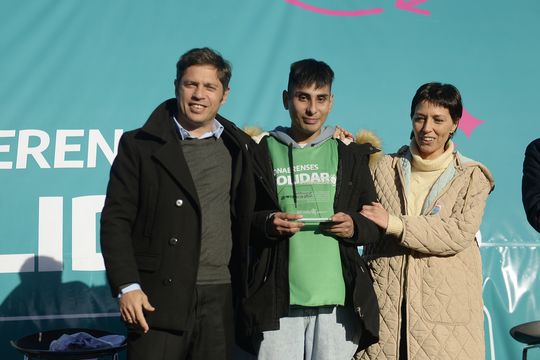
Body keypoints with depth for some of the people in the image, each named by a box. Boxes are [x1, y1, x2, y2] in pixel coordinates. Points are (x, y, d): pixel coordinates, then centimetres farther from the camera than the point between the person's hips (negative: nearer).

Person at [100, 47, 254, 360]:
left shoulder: (238, 148, 11)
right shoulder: (139, 145, 2)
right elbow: (116, 220, -2)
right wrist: (127, 287, -11)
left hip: (220, 298, 3)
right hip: (158, 298, -3)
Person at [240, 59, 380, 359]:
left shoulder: (350, 155, 13)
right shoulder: (261, 153, 8)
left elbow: (376, 220, 16)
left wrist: (355, 227, -5)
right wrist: (266, 224, -13)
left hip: (338, 299, 1)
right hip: (277, 299, -1)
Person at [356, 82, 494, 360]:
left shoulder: (472, 177, 4)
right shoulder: (385, 167, 11)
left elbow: (460, 234, -9)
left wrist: (395, 224, -14)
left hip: (445, 304, -1)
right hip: (385, 301, 2)